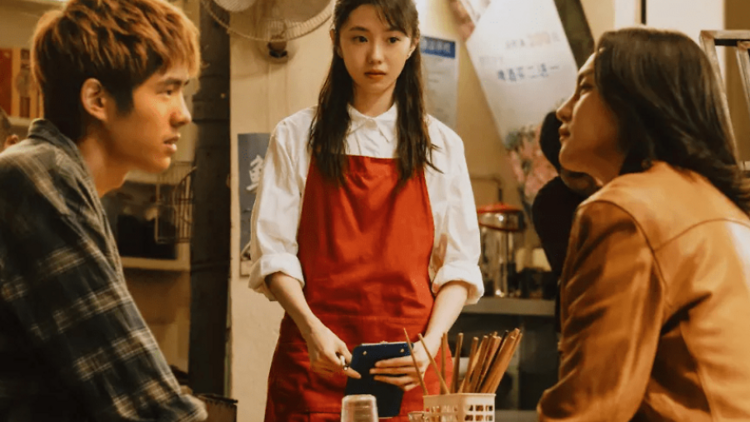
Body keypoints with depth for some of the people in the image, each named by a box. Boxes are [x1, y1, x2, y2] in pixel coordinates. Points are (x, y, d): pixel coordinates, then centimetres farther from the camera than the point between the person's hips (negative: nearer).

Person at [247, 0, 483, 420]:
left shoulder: (441, 145, 9)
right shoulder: (297, 137, 6)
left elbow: (459, 264, 4)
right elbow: (273, 251, -1)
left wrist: (430, 343, -13)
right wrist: (312, 329, -18)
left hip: (408, 367, 1)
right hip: (318, 359, -1)